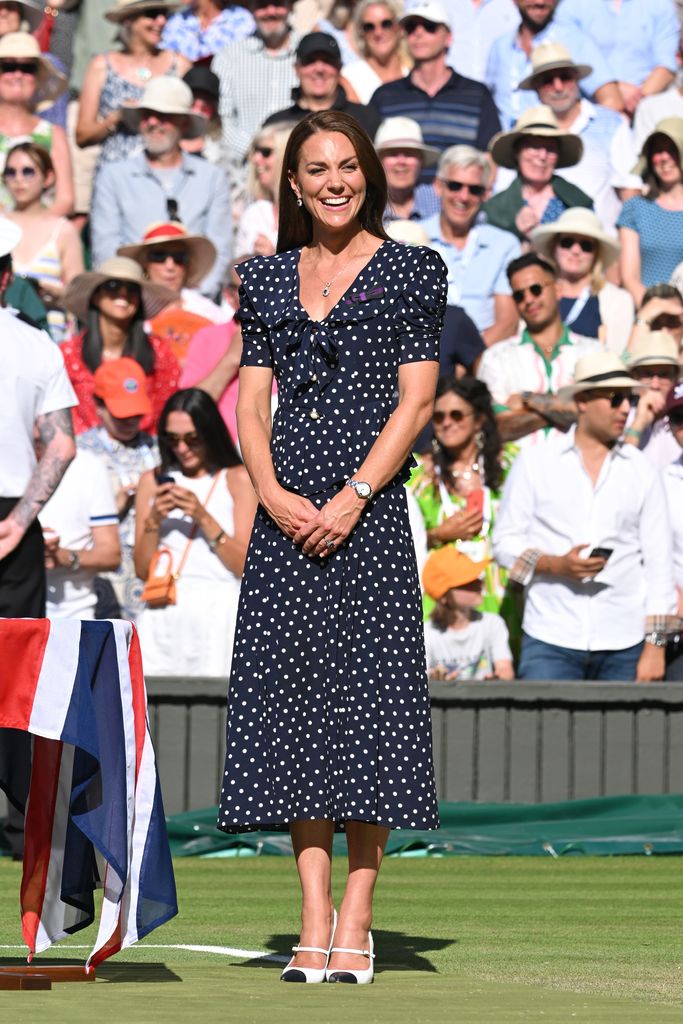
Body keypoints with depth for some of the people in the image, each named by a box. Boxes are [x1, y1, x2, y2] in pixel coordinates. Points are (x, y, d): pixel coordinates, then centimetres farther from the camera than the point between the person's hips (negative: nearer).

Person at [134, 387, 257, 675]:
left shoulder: (238, 479, 7)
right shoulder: (153, 481, 15)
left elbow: (245, 565, -1)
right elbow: (142, 570, 11)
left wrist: (203, 517, -9)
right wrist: (154, 520, -4)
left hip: (218, 610, -2)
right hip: (164, 614, 2)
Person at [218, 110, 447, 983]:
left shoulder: (411, 271, 3)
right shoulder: (266, 279, 14)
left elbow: (415, 401, -3)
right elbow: (251, 399, 10)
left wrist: (353, 497, -13)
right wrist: (273, 492, -7)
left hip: (369, 503, -4)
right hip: (286, 506, 4)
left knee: (368, 696, -6)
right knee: (293, 696, 0)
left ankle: (355, 922, -4)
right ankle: (315, 921, 1)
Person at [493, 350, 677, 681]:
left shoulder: (642, 471, 10)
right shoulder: (534, 463, 7)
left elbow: (658, 561, 8)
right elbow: (505, 542, 6)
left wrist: (655, 644, 1)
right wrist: (555, 565, -13)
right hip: (550, 642, -1)